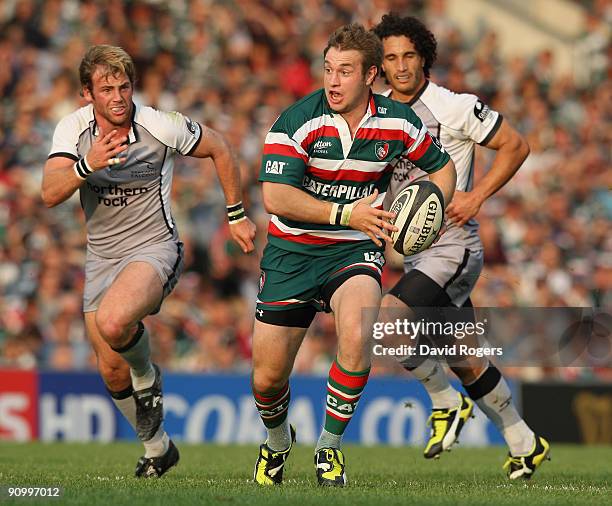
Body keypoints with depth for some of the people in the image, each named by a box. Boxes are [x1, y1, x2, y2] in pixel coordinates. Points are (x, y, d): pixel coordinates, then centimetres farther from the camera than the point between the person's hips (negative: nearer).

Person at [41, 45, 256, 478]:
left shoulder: (160, 126, -14)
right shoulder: (73, 129, -6)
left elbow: (220, 149, 2)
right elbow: (50, 193, -18)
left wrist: (237, 215, 8)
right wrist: (87, 165, -37)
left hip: (154, 249, -5)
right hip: (101, 259, 5)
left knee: (113, 322, -34)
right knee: (112, 373, 8)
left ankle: (148, 377, 0)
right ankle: (158, 448, 33)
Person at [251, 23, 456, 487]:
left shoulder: (399, 122, -6)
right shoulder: (298, 122, -17)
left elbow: (443, 168, 11)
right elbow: (275, 196, -24)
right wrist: (345, 214, -30)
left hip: (355, 252, 0)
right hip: (292, 253, 0)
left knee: (356, 338, -31)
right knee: (267, 379, 3)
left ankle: (330, 448, -9)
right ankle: (278, 442, 40)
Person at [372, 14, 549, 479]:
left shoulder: (455, 108, -10)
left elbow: (516, 146, -4)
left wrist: (476, 196, -14)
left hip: (453, 246, -7)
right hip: (415, 253, 7)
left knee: (385, 321, -24)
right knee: (467, 363, 12)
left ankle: (447, 403, -5)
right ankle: (525, 444, 27)